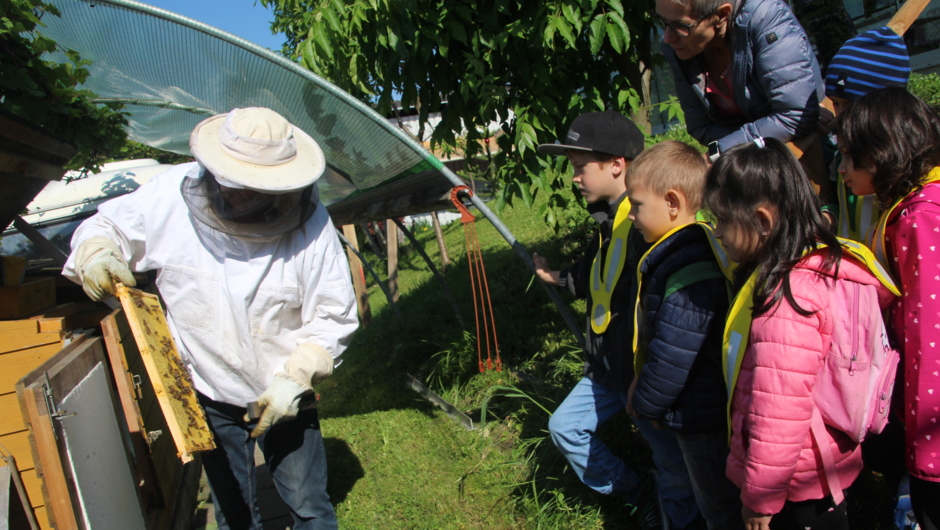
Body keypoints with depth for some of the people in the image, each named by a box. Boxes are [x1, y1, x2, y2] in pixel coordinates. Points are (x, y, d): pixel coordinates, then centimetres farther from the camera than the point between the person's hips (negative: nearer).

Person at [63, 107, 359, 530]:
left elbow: (333, 317, -14)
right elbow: (107, 224, 2)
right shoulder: (172, 194, -17)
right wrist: (96, 253, -21)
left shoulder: (308, 224, -21)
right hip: (208, 396, 2)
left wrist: (295, 379, -23)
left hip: (283, 398, -2)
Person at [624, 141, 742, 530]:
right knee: (710, 497, 25)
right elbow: (659, 338, 14)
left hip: (704, 420, -10)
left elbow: (673, 355, -27)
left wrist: (644, 403, -12)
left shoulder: (690, 269, -29)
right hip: (701, 411, 10)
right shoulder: (677, 252, 5)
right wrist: (642, 386, 12)